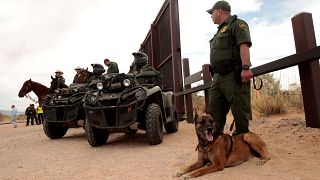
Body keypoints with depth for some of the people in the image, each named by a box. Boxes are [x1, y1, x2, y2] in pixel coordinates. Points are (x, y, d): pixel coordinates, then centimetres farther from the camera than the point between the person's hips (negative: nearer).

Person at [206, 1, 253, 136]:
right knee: (214, 113, 9)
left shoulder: (237, 24, 2)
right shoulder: (220, 31, 28)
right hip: (218, 77, 9)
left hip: (234, 75, -9)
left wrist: (246, 67, -28)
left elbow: (244, 46, -15)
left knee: (240, 110, -5)